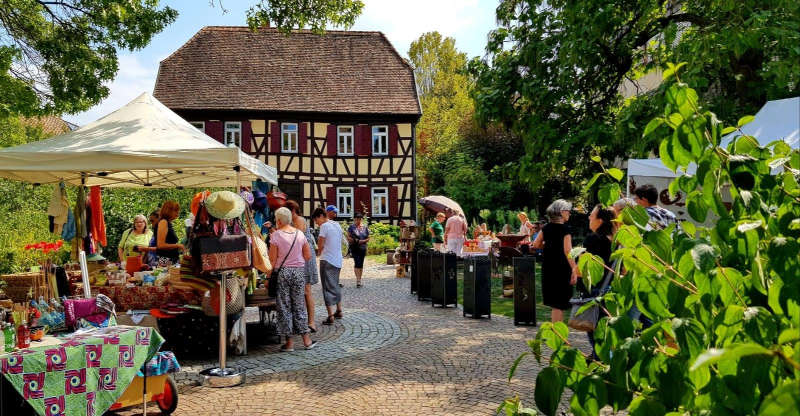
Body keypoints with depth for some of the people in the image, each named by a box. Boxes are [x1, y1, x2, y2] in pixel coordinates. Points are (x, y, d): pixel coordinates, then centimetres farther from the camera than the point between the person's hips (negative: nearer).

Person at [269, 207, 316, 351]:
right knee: (299, 305, 12)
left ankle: (289, 342, 9)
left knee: (284, 307, 6)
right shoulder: (300, 234, 3)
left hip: (282, 272, -3)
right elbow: (308, 256, 5)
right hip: (299, 271, 4)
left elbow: (273, 259, -9)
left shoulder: (276, 235, -9)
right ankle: (306, 340, 14)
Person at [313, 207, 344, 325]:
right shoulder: (337, 225, 13)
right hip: (338, 260, 8)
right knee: (336, 286, 20)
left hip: (327, 260, -8)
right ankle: (339, 311, 27)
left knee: (328, 288, -5)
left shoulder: (324, 226, -12)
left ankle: (330, 316, -8)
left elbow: (320, 244, -11)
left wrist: (319, 252, 10)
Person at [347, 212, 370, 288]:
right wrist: (355, 241, -15)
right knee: (357, 262, -15)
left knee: (361, 264, 7)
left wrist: (362, 241, -9)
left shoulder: (365, 227, 9)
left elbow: (368, 238, 9)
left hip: (363, 248, 4)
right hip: (354, 248, -4)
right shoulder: (351, 227, 1)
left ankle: (359, 280, 15)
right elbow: (348, 237, -2)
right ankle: (358, 280, -16)